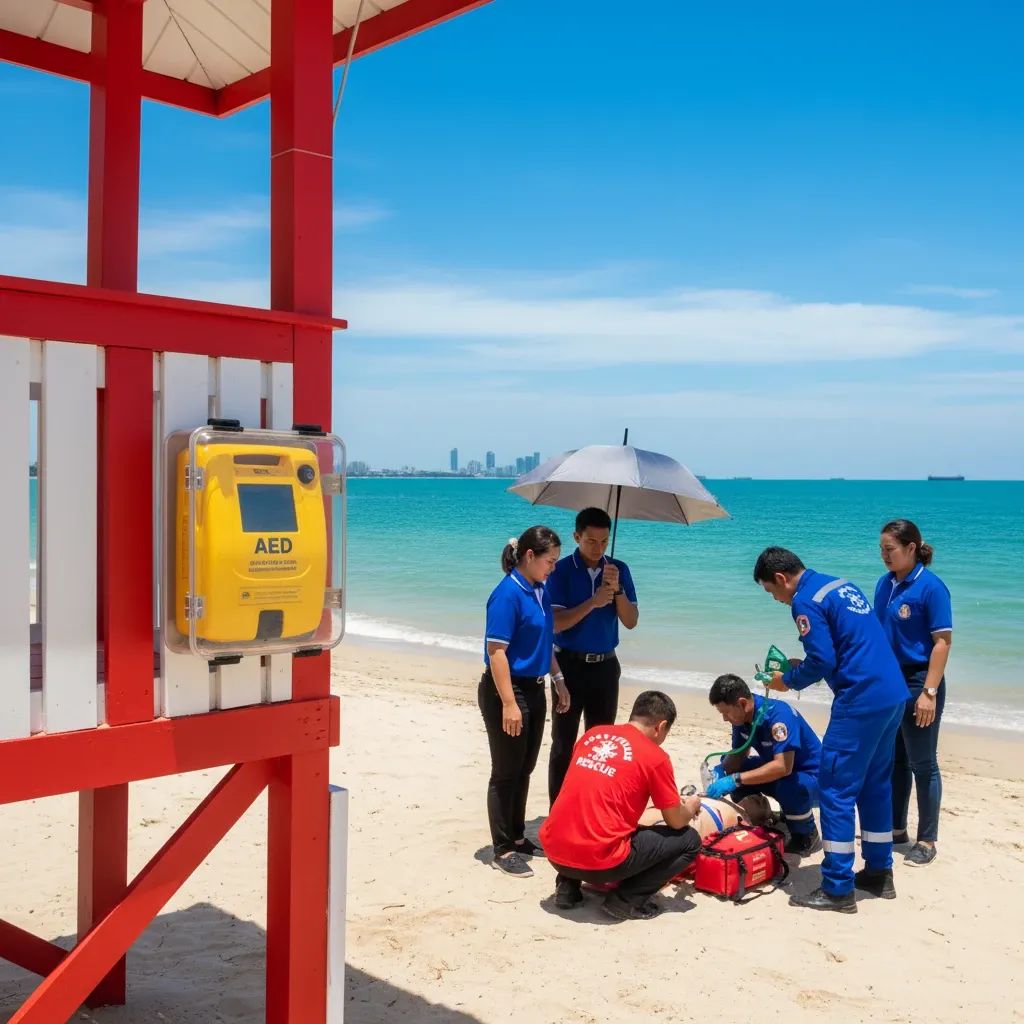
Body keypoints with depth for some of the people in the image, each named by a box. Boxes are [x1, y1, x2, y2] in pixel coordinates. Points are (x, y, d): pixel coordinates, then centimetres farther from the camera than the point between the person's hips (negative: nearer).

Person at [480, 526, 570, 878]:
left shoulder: (540, 592, 7)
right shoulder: (507, 594, -19)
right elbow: (496, 651, -22)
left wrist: (559, 681, 19)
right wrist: (509, 704, -24)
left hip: (534, 689, 8)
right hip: (506, 690, -8)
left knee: (524, 770, 17)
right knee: (506, 772, 2)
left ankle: (517, 837, 31)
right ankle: (503, 850, 12)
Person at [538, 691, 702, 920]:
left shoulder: (592, 734, 12)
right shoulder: (655, 757, -4)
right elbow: (676, 822, 4)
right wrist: (691, 807, 27)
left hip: (553, 851, 6)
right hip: (599, 860, -6)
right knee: (690, 841, 9)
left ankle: (568, 884, 17)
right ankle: (627, 899, 1)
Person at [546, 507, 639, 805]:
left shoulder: (618, 569, 3)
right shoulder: (561, 571, -8)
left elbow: (631, 622, -2)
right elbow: (555, 623, -15)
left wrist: (616, 589, -17)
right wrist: (593, 603, -25)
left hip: (605, 666, 4)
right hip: (570, 665, -3)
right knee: (563, 743, 0)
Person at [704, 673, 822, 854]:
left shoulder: (778, 714, -32)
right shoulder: (742, 716, -8)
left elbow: (783, 767, -39)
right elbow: (738, 754, 2)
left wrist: (735, 780, -40)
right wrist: (720, 770, -20)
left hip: (812, 777, -7)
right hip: (779, 770, 7)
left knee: (788, 787, -38)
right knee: (730, 772, -8)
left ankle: (806, 834, -6)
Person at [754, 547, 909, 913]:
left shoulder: (806, 600, -11)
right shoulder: (842, 585, 17)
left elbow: (822, 661, -15)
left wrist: (788, 680, 3)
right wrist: (802, 666, 19)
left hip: (860, 702, -9)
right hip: (893, 694, 9)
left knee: (835, 790, -2)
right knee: (875, 785, 18)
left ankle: (837, 889, 2)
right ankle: (879, 874, 28)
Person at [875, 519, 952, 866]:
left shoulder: (930, 587, -15)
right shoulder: (885, 583, 5)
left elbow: (942, 642, -16)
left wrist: (929, 693, -20)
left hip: (917, 684, -7)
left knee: (922, 765, 3)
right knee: (893, 760, 17)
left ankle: (927, 840, 15)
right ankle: (895, 828, 30)